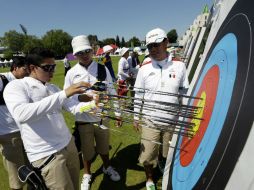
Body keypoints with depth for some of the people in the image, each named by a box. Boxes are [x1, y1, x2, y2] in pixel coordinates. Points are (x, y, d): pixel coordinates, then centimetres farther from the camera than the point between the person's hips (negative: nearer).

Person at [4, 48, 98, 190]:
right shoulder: (15, 86, -12)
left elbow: (74, 107, 2)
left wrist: (93, 104, -18)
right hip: (47, 155, -6)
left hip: (69, 145, 7)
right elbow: (21, 115, -32)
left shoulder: (53, 88, 8)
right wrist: (63, 94, -36)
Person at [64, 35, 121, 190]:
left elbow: (112, 92, 0)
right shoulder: (71, 73, -6)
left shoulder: (103, 69, -4)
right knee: (87, 149, 18)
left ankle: (107, 167, 51)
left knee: (104, 146, 21)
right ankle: (87, 174, 47)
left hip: (102, 117, 1)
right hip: (83, 120, 0)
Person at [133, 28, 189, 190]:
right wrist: (136, 117, 5)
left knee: (167, 153, 19)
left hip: (172, 121, 1)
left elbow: (185, 93, 1)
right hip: (150, 121, 0)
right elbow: (138, 95, 1)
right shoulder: (144, 69, -5)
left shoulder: (180, 66, -6)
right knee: (148, 155, 9)